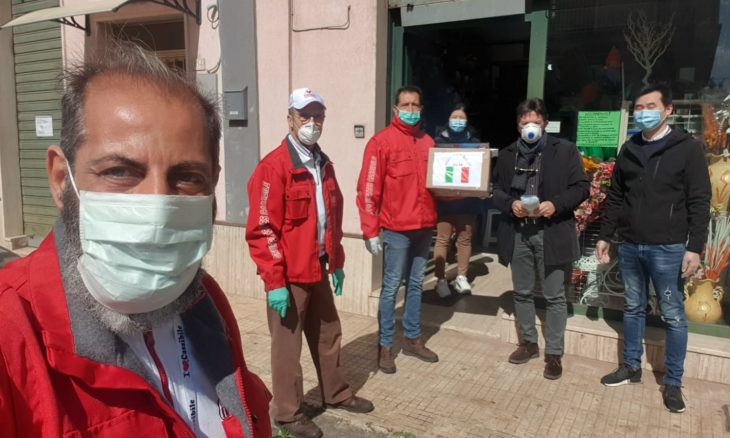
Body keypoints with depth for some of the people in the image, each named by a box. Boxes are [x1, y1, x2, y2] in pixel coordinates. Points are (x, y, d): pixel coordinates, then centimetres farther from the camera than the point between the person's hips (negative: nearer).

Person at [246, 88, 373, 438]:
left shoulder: (324, 165, 8)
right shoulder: (273, 167, -17)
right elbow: (261, 230, -19)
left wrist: (336, 262, 16)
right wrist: (274, 281, -19)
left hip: (318, 269, 8)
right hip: (289, 275, -8)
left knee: (328, 334, 21)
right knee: (287, 343, 8)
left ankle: (336, 393, 41)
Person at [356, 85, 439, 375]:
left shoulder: (427, 142, 11)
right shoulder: (381, 142, -8)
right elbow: (368, 189, -12)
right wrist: (370, 231, -15)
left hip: (424, 226, 6)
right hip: (396, 229, -6)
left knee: (416, 285, 15)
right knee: (391, 287, 2)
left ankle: (413, 339, 28)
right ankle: (385, 345, 14)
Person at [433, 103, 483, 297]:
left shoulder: (474, 141, 10)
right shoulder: (439, 140, 3)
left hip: (467, 199, 2)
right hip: (444, 199, -2)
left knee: (464, 239, 7)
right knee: (443, 239, -2)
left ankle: (461, 277, 19)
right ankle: (441, 279, 5)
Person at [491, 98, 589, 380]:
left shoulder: (565, 150, 0)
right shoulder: (507, 155, 10)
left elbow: (581, 187, -2)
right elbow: (496, 191, 10)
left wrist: (556, 204, -18)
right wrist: (510, 204, -11)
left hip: (551, 234, -3)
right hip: (517, 233, 4)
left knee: (554, 296, 4)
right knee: (522, 293, 14)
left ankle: (554, 353, 17)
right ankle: (528, 342, 31)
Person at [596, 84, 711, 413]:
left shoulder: (688, 149, -4)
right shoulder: (628, 149, 9)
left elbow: (699, 202, -7)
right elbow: (615, 197, 13)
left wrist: (694, 247, -13)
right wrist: (605, 236, 11)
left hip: (667, 249, -4)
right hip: (629, 246, 4)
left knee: (673, 316, 5)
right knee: (633, 308, 15)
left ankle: (673, 382, 19)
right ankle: (631, 366, 30)